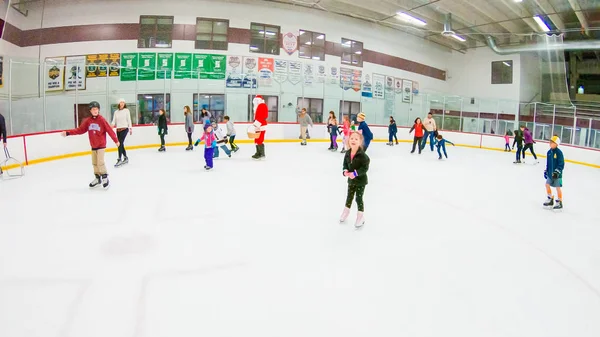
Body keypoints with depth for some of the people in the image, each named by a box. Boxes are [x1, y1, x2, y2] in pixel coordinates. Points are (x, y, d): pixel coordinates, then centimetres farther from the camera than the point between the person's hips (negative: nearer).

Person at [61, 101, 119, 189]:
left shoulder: (102, 120, -12)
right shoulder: (87, 121, 0)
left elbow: (110, 130, -12)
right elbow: (80, 130, 1)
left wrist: (116, 140, -12)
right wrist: (68, 133, -5)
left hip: (101, 145, -5)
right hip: (93, 146, 5)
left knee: (100, 162, -11)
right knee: (94, 163, 11)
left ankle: (105, 178, 2)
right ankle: (98, 178, 23)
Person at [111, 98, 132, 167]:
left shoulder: (126, 110, 2)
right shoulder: (116, 112, 11)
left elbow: (129, 119, 1)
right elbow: (114, 121, 6)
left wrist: (130, 128, -2)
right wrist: (112, 125, -13)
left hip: (124, 129, -5)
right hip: (118, 130, 5)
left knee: (120, 143, -15)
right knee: (121, 144, 9)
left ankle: (119, 160, -17)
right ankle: (125, 158, 23)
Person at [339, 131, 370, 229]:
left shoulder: (362, 155, -25)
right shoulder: (347, 153, -7)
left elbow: (365, 167, -24)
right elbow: (345, 163, 5)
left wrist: (355, 173, -31)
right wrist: (345, 171, -14)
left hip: (361, 180, -5)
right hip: (351, 179, 5)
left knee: (359, 198, 3)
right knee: (349, 196, 21)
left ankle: (361, 216, 22)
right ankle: (346, 210, 44)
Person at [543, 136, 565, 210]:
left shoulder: (559, 152, -16)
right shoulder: (549, 152, 6)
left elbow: (561, 164, -17)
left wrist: (557, 171, -23)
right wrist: (546, 170, 15)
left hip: (557, 174, -7)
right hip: (550, 173, 7)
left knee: (558, 188, -1)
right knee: (547, 185, 11)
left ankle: (559, 202, 11)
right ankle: (550, 200, 27)